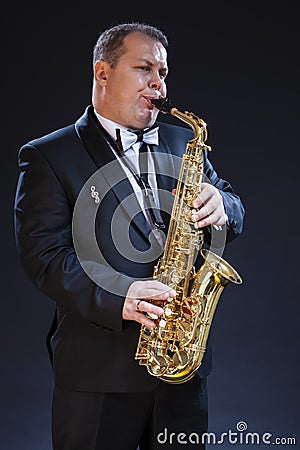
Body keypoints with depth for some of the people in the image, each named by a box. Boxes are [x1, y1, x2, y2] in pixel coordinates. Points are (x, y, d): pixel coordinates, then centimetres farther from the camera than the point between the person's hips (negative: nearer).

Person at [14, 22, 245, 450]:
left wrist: (220, 205, -10)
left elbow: (234, 213, 15)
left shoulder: (183, 142, 14)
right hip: (99, 368, -4)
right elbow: (43, 253, -11)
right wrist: (116, 298, -27)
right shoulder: (47, 156, -2)